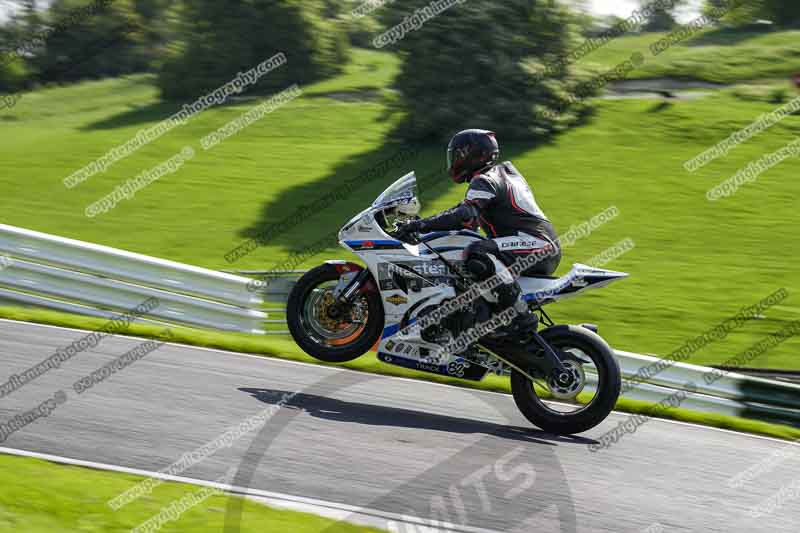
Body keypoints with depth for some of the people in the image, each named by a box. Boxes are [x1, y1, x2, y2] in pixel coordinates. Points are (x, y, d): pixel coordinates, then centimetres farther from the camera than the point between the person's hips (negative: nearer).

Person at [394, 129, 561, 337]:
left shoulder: (484, 181, -7)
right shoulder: (504, 171, 24)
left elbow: (466, 215, -25)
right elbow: (472, 215, 32)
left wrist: (421, 225, -26)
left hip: (537, 241, -11)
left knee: (477, 254, -31)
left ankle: (521, 315, -32)